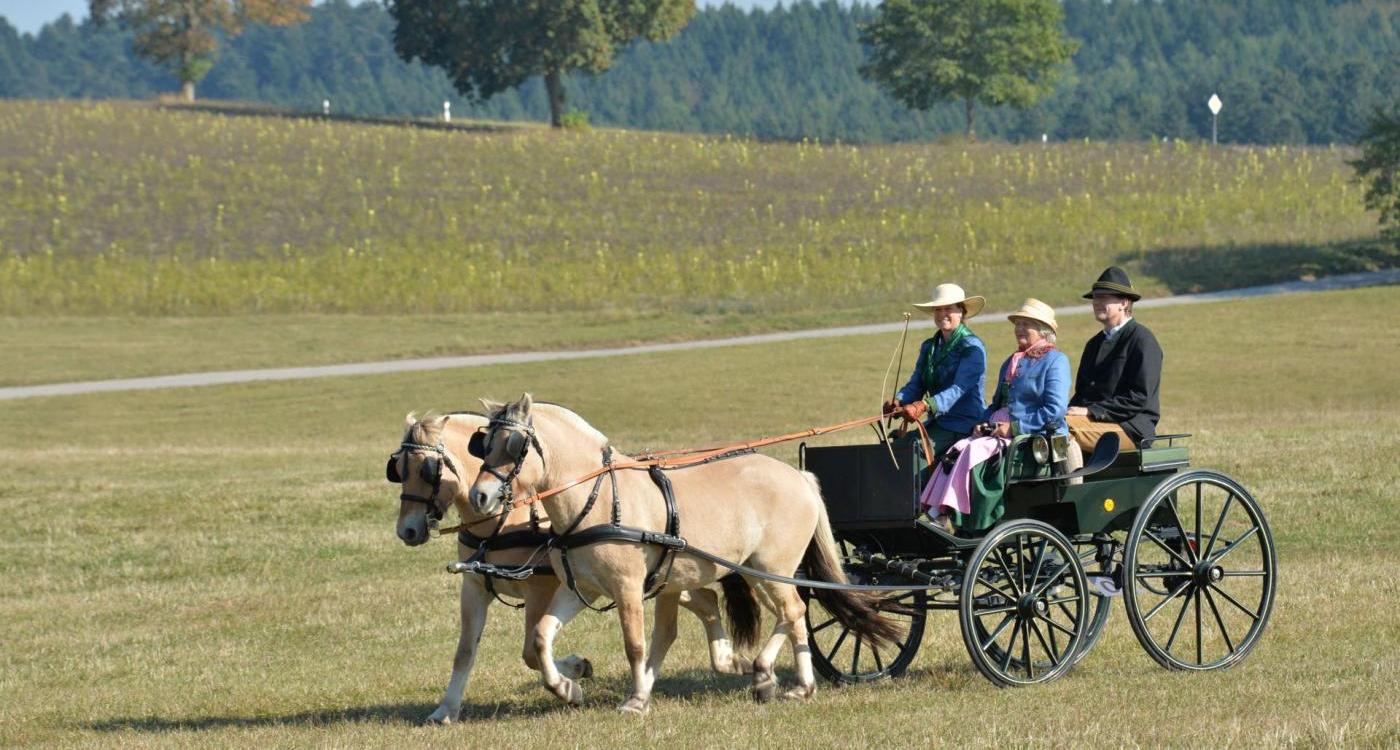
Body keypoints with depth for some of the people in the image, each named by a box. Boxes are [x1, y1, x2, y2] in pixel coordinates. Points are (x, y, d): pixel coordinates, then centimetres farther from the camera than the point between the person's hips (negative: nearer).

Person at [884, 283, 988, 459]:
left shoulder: (972, 348, -7)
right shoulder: (929, 347, 17)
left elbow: (958, 389, -19)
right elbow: (915, 385, 11)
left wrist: (924, 406, -34)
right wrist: (898, 402, -13)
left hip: (964, 425, -7)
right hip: (935, 424, 7)